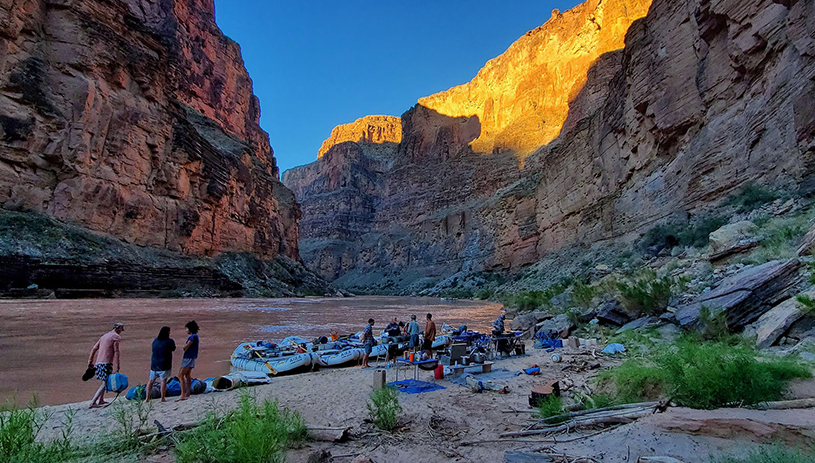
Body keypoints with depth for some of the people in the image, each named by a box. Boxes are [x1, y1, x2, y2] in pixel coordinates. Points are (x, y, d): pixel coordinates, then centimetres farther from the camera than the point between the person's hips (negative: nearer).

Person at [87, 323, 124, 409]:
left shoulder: (104, 336, 20)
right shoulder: (116, 337, -4)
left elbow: (94, 349, 18)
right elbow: (116, 352, -10)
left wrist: (90, 362, 21)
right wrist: (117, 367, -10)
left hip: (98, 362, 9)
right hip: (106, 362, -9)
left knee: (105, 381, 22)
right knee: (105, 383, -9)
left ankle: (101, 400, 26)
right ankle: (93, 403, -17)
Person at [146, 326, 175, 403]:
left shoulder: (155, 340, 3)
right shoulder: (169, 341, -12)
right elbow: (173, 349, 4)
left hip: (154, 364, 5)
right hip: (164, 365, -5)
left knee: (151, 380, 15)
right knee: (163, 381, 2)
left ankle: (147, 398, 15)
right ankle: (163, 398, 5)